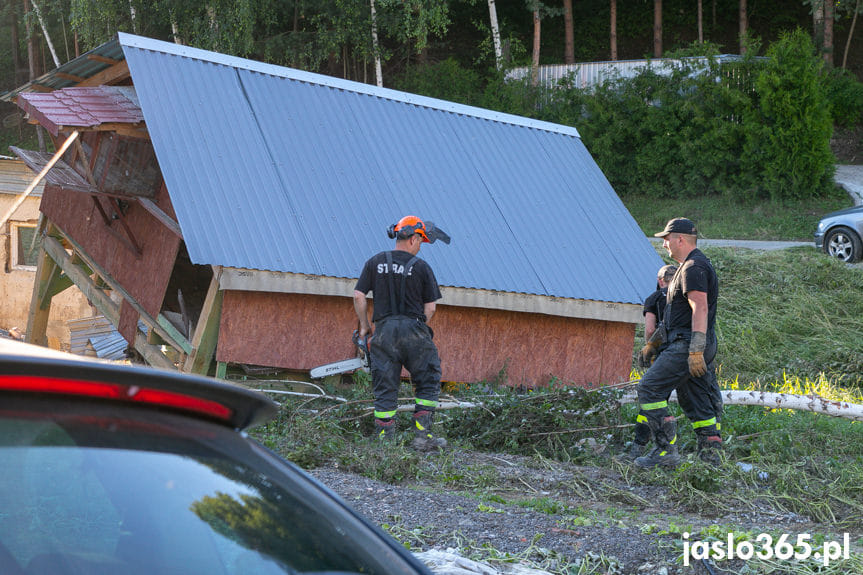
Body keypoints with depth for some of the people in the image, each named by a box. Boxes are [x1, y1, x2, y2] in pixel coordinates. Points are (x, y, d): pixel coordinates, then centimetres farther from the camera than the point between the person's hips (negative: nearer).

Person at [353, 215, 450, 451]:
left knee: (385, 388, 7)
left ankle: (384, 440, 4)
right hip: (413, 329, -3)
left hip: (383, 330, 3)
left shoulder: (375, 262, 7)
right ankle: (423, 436, 4)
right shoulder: (421, 267, 0)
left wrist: (365, 326, 14)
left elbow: (359, 296, 3)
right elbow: (430, 307, 0)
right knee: (428, 383, 10)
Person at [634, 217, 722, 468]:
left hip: (689, 344, -10)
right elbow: (677, 315, 28)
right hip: (697, 346, 10)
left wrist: (695, 351, -28)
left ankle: (666, 449, -12)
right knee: (699, 401, 10)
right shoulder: (690, 267, 22)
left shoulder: (693, 267, -12)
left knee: (650, 388, -10)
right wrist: (653, 343, 28)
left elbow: (700, 309, -23)